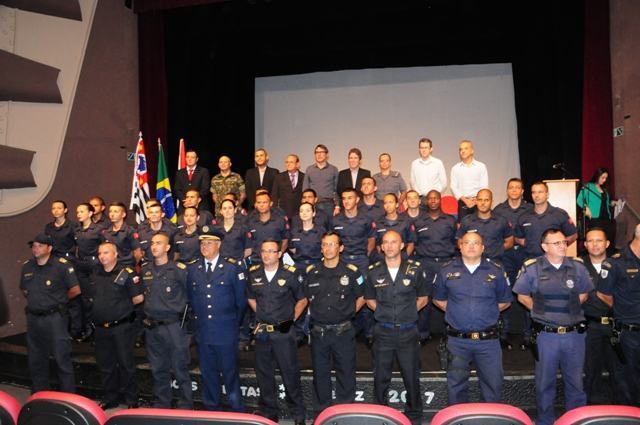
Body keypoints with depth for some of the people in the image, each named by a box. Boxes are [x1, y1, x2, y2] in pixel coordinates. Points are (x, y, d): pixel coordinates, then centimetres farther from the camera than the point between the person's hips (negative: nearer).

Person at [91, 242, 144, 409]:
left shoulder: (127, 273, -8)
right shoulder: (95, 275, 10)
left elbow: (139, 298, -9)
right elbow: (92, 297, 22)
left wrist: (123, 306, -1)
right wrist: (103, 308, 8)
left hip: (121, 327, -6)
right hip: (101, 327, 6)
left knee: (126, 364, 3)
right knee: (105, 365, 14)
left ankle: (132, 400, 15)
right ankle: (110, 398, 29)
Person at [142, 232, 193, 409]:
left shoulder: (178, 269, -9)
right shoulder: (145, 270, 8)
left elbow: (188, 293, -3)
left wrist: (180, 311, -2)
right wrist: (147, 316, 14)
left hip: (173, 326, -5)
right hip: (151, 327, 5)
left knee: (180, 368, 2)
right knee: (158, 369, 15)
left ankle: (186, 406, 15)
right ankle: (161, 404, 29)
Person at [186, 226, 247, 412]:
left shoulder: (233, 267, -7)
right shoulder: (192, 268, 4)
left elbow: (241, 300, -1)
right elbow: (191, 297, 14)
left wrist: (235, 323, 4)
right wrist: (197, 318, 13)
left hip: (226, 333, -3)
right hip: (202, 332, 4)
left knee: (230, 373, 6)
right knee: (208, 373, 14)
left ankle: (237, 411, 20)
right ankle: (211, 408, 30)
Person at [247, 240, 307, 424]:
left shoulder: (290, 274, -9)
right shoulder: (254, 273, 1)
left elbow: (302, 300, 3)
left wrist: (292, 319, -2)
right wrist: (262, 316, 10)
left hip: (284, 331, -3)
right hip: (262, 331, 3)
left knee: (290, 372, 4)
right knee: (263, 373, 13)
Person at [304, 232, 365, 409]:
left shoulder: (351, 272, -5)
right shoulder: (311, 272, 2)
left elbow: (361, 297, 6)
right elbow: (307, 297, 16)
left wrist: (348, 314, 2)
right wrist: (317, 313, 8)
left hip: (343, 331, -2)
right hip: (318, 331, 2)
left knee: (346, 371, 7)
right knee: (320, 373, 13)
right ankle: (323, 409, 30)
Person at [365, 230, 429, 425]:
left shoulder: (415, 269, -2)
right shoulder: (374, 272, 1)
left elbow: (423, 298, 9)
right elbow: (369, 299, 14)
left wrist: (407, 312, 0)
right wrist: (384, 312, 2)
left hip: (408, 331, -1)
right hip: (383, 331, 1)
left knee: (411, 376, 9)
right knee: (381, 377, 10)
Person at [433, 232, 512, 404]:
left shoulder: (496, 271, 3)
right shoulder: (447, 270, 3)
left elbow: (505, 301, 12)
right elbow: (438, 299, 13)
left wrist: (486, 313, 4)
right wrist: (455, 312, 4)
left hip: (488, 339, 0)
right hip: (457, 340, 0)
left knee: (493, 383, 9)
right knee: (456, 385, 10)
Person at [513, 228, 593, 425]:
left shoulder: (577, 267, 0)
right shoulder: (532, 268, -6)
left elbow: (584, 293, 15)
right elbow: (522, 295, 6)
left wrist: (568, 310, 7)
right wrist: (540, 311, 2)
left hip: (574, 333, 2)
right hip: (546, 334, -1)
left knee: (575, 381, 14)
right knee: (545, 382, 12)